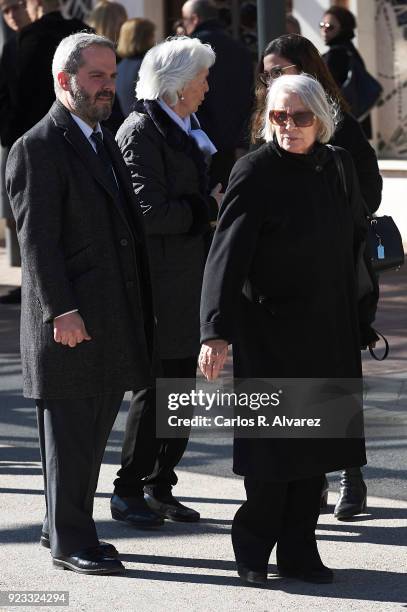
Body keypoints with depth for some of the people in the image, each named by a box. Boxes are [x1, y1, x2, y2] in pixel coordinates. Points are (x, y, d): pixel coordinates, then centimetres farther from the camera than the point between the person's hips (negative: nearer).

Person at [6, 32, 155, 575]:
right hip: (72, 320, -8)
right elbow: (36, 239, -15)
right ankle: (69, 542, 8)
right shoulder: (38, 148, -11)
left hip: (114, 320, 8)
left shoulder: (104, 142, 17)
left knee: (93, 432, 14)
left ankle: (66, 527, 25)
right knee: (70, 433, 0)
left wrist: (141, 310, 17)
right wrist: (61, 310, -21)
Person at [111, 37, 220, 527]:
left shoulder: (185, 131, 17)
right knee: (155, 390, -4)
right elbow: (150, 212, -21)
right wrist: (210, 207, -12)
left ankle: (160, 488, 20)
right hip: (158, 284, -9)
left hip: (187, 281, 9)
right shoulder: (141, 132, -13)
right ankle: (128, 493, 6)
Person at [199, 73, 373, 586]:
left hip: (328, 332, 6)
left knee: (316, 444, 8)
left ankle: (298, 551, 18)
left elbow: (355, 234, 19)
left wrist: (354, 317, 17)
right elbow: (226, 255, -19)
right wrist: (216, 332, -27)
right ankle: (254, 550, 18)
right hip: (271, 330, -5)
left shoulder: (339, 165, 5)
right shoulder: (255, 172, -13)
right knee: (272, 446, 0)